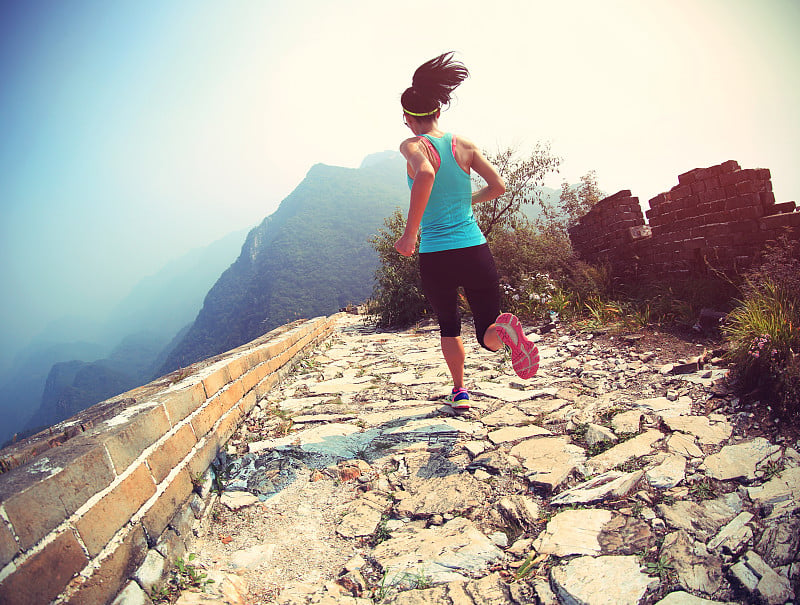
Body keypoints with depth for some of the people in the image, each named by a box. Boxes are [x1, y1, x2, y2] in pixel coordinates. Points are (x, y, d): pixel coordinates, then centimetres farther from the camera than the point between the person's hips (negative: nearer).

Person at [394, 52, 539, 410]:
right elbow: (498, 186, 4)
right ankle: (503, 329, -23)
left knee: (448, 326, 25)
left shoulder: (412, 146, -4)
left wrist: (409, 233, -22)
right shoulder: (464, 145, 6)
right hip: (475, 253, 2)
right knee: (487, 336, 12)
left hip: (435, 259, -1)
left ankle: (459, 391, 29)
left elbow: (425, 174, -26)